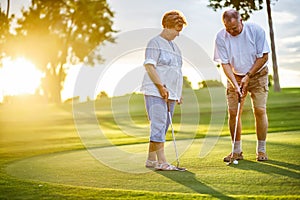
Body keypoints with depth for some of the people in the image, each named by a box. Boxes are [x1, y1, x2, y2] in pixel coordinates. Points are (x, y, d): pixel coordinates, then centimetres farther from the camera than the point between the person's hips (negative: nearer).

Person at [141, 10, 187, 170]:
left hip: (170, 93, 8)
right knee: (159, 125, -12)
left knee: (163, 127, 8)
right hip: (155, 92, -8)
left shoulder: (174, 46, 21)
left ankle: (151, 159, 15)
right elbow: (149, 66, -13)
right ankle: (161, 161, -14)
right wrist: (161, 86, -17)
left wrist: (178, 93, 20)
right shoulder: (155, 43, -4)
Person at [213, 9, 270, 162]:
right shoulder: (221, 37, -14)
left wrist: (248, 76, -15)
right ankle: (237, 151, 6)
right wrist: (235, 84, -23)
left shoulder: (256, 30, -17)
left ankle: (261, 150, 3)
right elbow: (225, 63, -12)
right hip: (235, 77, 1)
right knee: (233, 112, -6)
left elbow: (263, 56, -11)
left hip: (257, 75, -1)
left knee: (260, 110, -9)